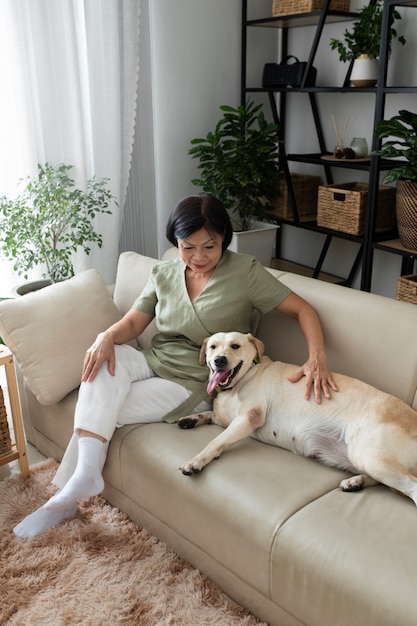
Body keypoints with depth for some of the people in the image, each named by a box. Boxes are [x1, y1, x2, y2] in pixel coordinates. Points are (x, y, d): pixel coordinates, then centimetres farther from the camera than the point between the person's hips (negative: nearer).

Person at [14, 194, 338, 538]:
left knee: (105, 411, -20)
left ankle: (71, 494, -5)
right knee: (104, 358, -27)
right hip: (153, 362, 5)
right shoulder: (164, 273, 6)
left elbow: (303, 309, -10)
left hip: (196, 382, -5)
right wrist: (108, 336, -20)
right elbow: (133, 321, 4)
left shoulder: (245, 271, -9)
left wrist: (317, 357, -27)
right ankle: (86, 471, -28)